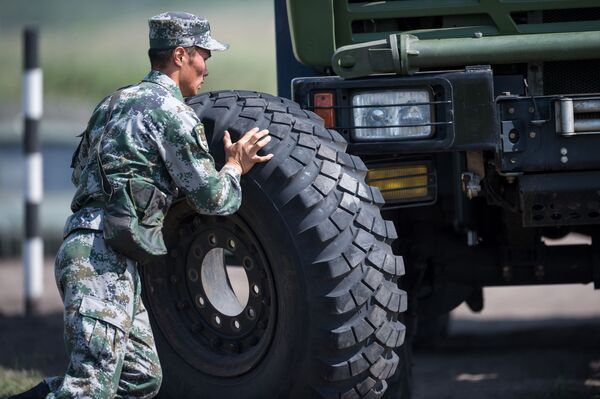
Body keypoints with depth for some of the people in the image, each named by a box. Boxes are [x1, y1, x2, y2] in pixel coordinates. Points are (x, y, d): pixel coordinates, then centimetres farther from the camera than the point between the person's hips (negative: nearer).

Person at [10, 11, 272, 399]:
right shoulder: (173, 113, -7)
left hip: (83, 245, 10)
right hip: (104, 257, -10)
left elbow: (81, 171, 32)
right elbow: (212, 199, -2)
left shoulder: (116, 102, 21)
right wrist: (235, 167, 17)